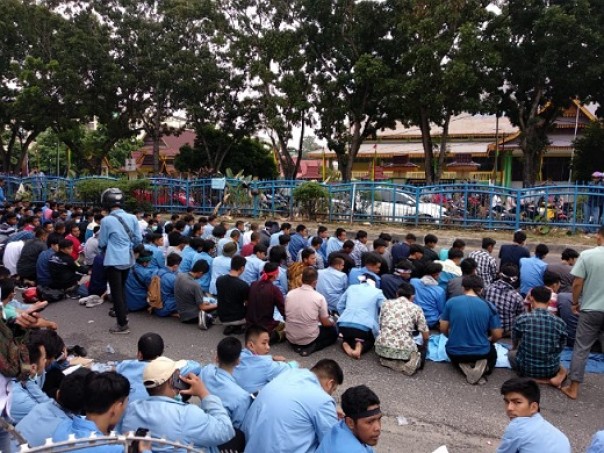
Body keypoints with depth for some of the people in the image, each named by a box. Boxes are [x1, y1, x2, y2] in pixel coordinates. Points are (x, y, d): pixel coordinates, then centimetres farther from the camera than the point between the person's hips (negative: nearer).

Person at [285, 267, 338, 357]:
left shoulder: (289, 294, -4)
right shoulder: (319, 297, -14)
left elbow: (286, 316, 9)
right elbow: (325, 323, -6)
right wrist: (333, 322, 18)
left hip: (291, 338, 5)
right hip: (309, 339, -4)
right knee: (333, 331, 21)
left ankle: (297, 345, 7)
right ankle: (310, 347, -2)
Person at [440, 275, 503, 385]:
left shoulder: (451, 302, -8)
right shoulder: (488, 306, -7)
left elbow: (443, 329, -1)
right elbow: (497, 335, -2)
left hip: (455, 352, 0)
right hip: (481, 352, 0)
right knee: (492, 352, 36)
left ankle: (464, 366, 2)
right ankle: (483, 366, 1)